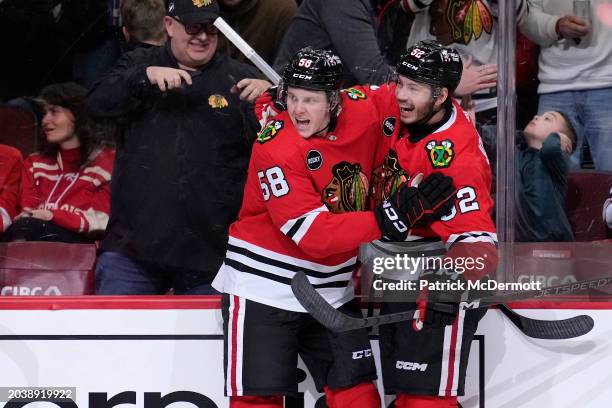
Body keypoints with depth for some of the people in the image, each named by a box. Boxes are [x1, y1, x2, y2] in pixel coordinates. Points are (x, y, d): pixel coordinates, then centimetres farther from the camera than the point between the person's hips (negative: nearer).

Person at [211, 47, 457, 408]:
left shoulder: (363, 110, -10)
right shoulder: (275, 146, -23)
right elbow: (314, 235, -28)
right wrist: (393, 218, -34)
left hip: (331, 289, 5)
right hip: (263, 286, -5)